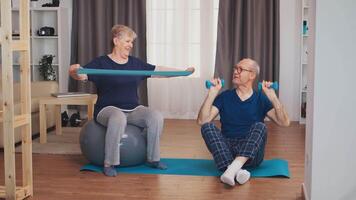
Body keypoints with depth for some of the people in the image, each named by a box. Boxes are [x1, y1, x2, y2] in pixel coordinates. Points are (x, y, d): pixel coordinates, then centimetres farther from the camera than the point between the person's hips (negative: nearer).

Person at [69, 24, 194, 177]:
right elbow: (82, 75, -16)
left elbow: (159, 71, 17)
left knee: (156, 117, -22)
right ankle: (109, 164, -27)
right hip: (108, 109, -5)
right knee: (118, 119, -40)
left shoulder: (136, 63, 14)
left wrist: (183, 71, 11)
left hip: (133, 110, 5)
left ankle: (152, 159, -7)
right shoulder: (101, 63, -2)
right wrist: (74, 71, -40)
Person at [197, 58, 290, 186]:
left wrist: (273, 97, -16)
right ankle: (237, 171, -42)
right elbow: (202, 121, -4)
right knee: (207, 127, -23)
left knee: (259, 127, -27)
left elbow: (284, 122, -5)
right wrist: (212, 93, -11)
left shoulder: (261, 99, 7)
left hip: (251, 153, -1)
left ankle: (233, 168, -46)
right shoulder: (225, 97, 9)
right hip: (225, 151, 1)